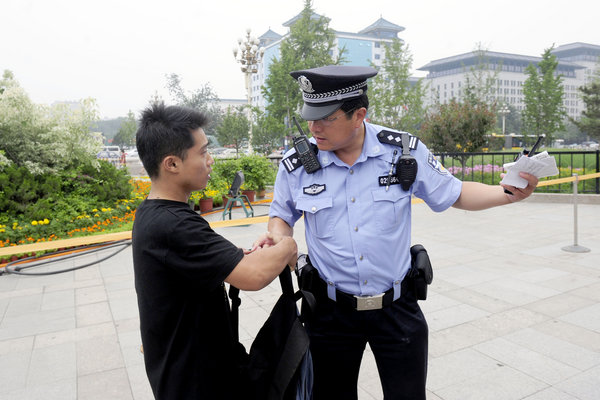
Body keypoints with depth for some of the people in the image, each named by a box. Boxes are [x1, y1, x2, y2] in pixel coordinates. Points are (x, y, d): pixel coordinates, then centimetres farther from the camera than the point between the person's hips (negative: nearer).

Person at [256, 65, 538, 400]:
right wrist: (275, 238, -13)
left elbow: (454, 194, 1)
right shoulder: (296, 165, -9)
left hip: (397, 308, 0)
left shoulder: (405, 151, -10)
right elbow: (283, 216, 8)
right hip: (332, 311, 1)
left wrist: (510, 193, -13)